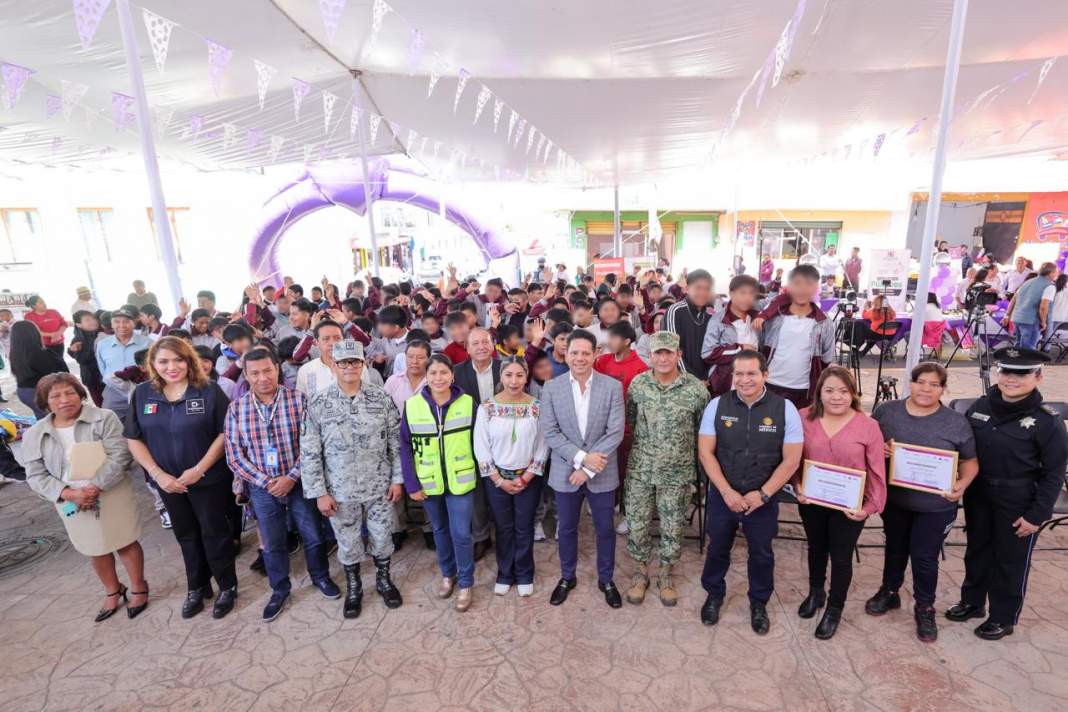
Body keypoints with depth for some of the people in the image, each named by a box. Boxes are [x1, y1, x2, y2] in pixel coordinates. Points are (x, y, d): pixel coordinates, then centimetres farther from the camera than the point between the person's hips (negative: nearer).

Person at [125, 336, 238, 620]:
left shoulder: (209, 390, -13)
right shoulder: (142, 394, -2)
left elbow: (225, 433, -13)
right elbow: (134, 439, 1)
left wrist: (199, 470, -18)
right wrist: (157, 474, -9)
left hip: (210, 478, -3)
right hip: (168, 481, 4)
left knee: (214, 532, 8)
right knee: (186, 535, 19)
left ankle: (227, 587, 27)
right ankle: (197, 588, 38)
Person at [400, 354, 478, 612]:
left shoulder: (468, 403, -10)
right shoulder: (412, 405, -9)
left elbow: (477, 442, -2)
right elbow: (405, 447, -4)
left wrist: (481, 473, -2)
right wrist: (411, 484, -6)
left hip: (460, 481, -1)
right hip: (429, 483, 2)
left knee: (461, 533, 2)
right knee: (440, 530, 19)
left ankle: (465, 583, 24)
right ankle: (447, 574, 41)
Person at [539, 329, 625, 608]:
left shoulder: (613, 386, -8)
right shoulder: (551, 388, -6)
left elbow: (615, 432, -12)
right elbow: (549, 432, -8)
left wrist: (588, 468, -16)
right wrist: (581, 457, -18)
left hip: (602, 473, 0)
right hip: (565, 472, 1)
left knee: (605, 529, 15)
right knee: (567, 529, 17)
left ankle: (606, 579, 38)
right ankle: (567, 577, 40)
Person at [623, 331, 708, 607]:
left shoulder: (696, 388, -10)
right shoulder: (637, 384, -5)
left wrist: (698, 465, 4)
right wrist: (643, 443, 8)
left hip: (677, 472, -1)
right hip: (640, 469, 2)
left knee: (672, 527, 13)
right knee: (637, 524, 10)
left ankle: (666, 574, 35)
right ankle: (640, 571, 33)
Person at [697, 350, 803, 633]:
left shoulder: (784, 408, -10)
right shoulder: (717, 405, -8)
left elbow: (791, 460, -8)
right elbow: (705, 451, -6)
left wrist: (762, 494, -13)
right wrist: (727, 491, -13)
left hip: (763, 499, 0)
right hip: (722, 495, 1)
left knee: (761, 554, 18)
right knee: (717, 549, 18)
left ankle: (759, 604, 43)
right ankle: (714, 596, 43)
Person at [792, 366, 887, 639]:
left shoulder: (868, 426, -13)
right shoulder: (804, 418, -10)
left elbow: (877, 471, -8)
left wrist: (871, 505, -12)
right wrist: (797, 486, -9)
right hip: (811, 502, 2)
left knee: (841, 556, 12)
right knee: (816, 548, 23)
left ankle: (834, 610, 35)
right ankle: (815, 593, 48)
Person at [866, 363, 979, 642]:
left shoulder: (957, 423, -8)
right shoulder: (886, 411, -6)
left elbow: (970, 461, 0)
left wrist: (963, 483, -17)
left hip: (935, 506, -2)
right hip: (893, 499, 2)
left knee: (925, 558, 9)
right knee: (895, 549, 21)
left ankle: (925, 609, 31)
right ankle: (889, 592, 42)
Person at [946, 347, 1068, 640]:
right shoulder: (980, 407, -2)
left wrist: (1037, 514, -12)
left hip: (1018, 504, -4)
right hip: (978, 496, 4)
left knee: (1010, 560, 12)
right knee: (976, 551, 19)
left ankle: (1003, 618, 30)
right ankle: (972, 602, 38)